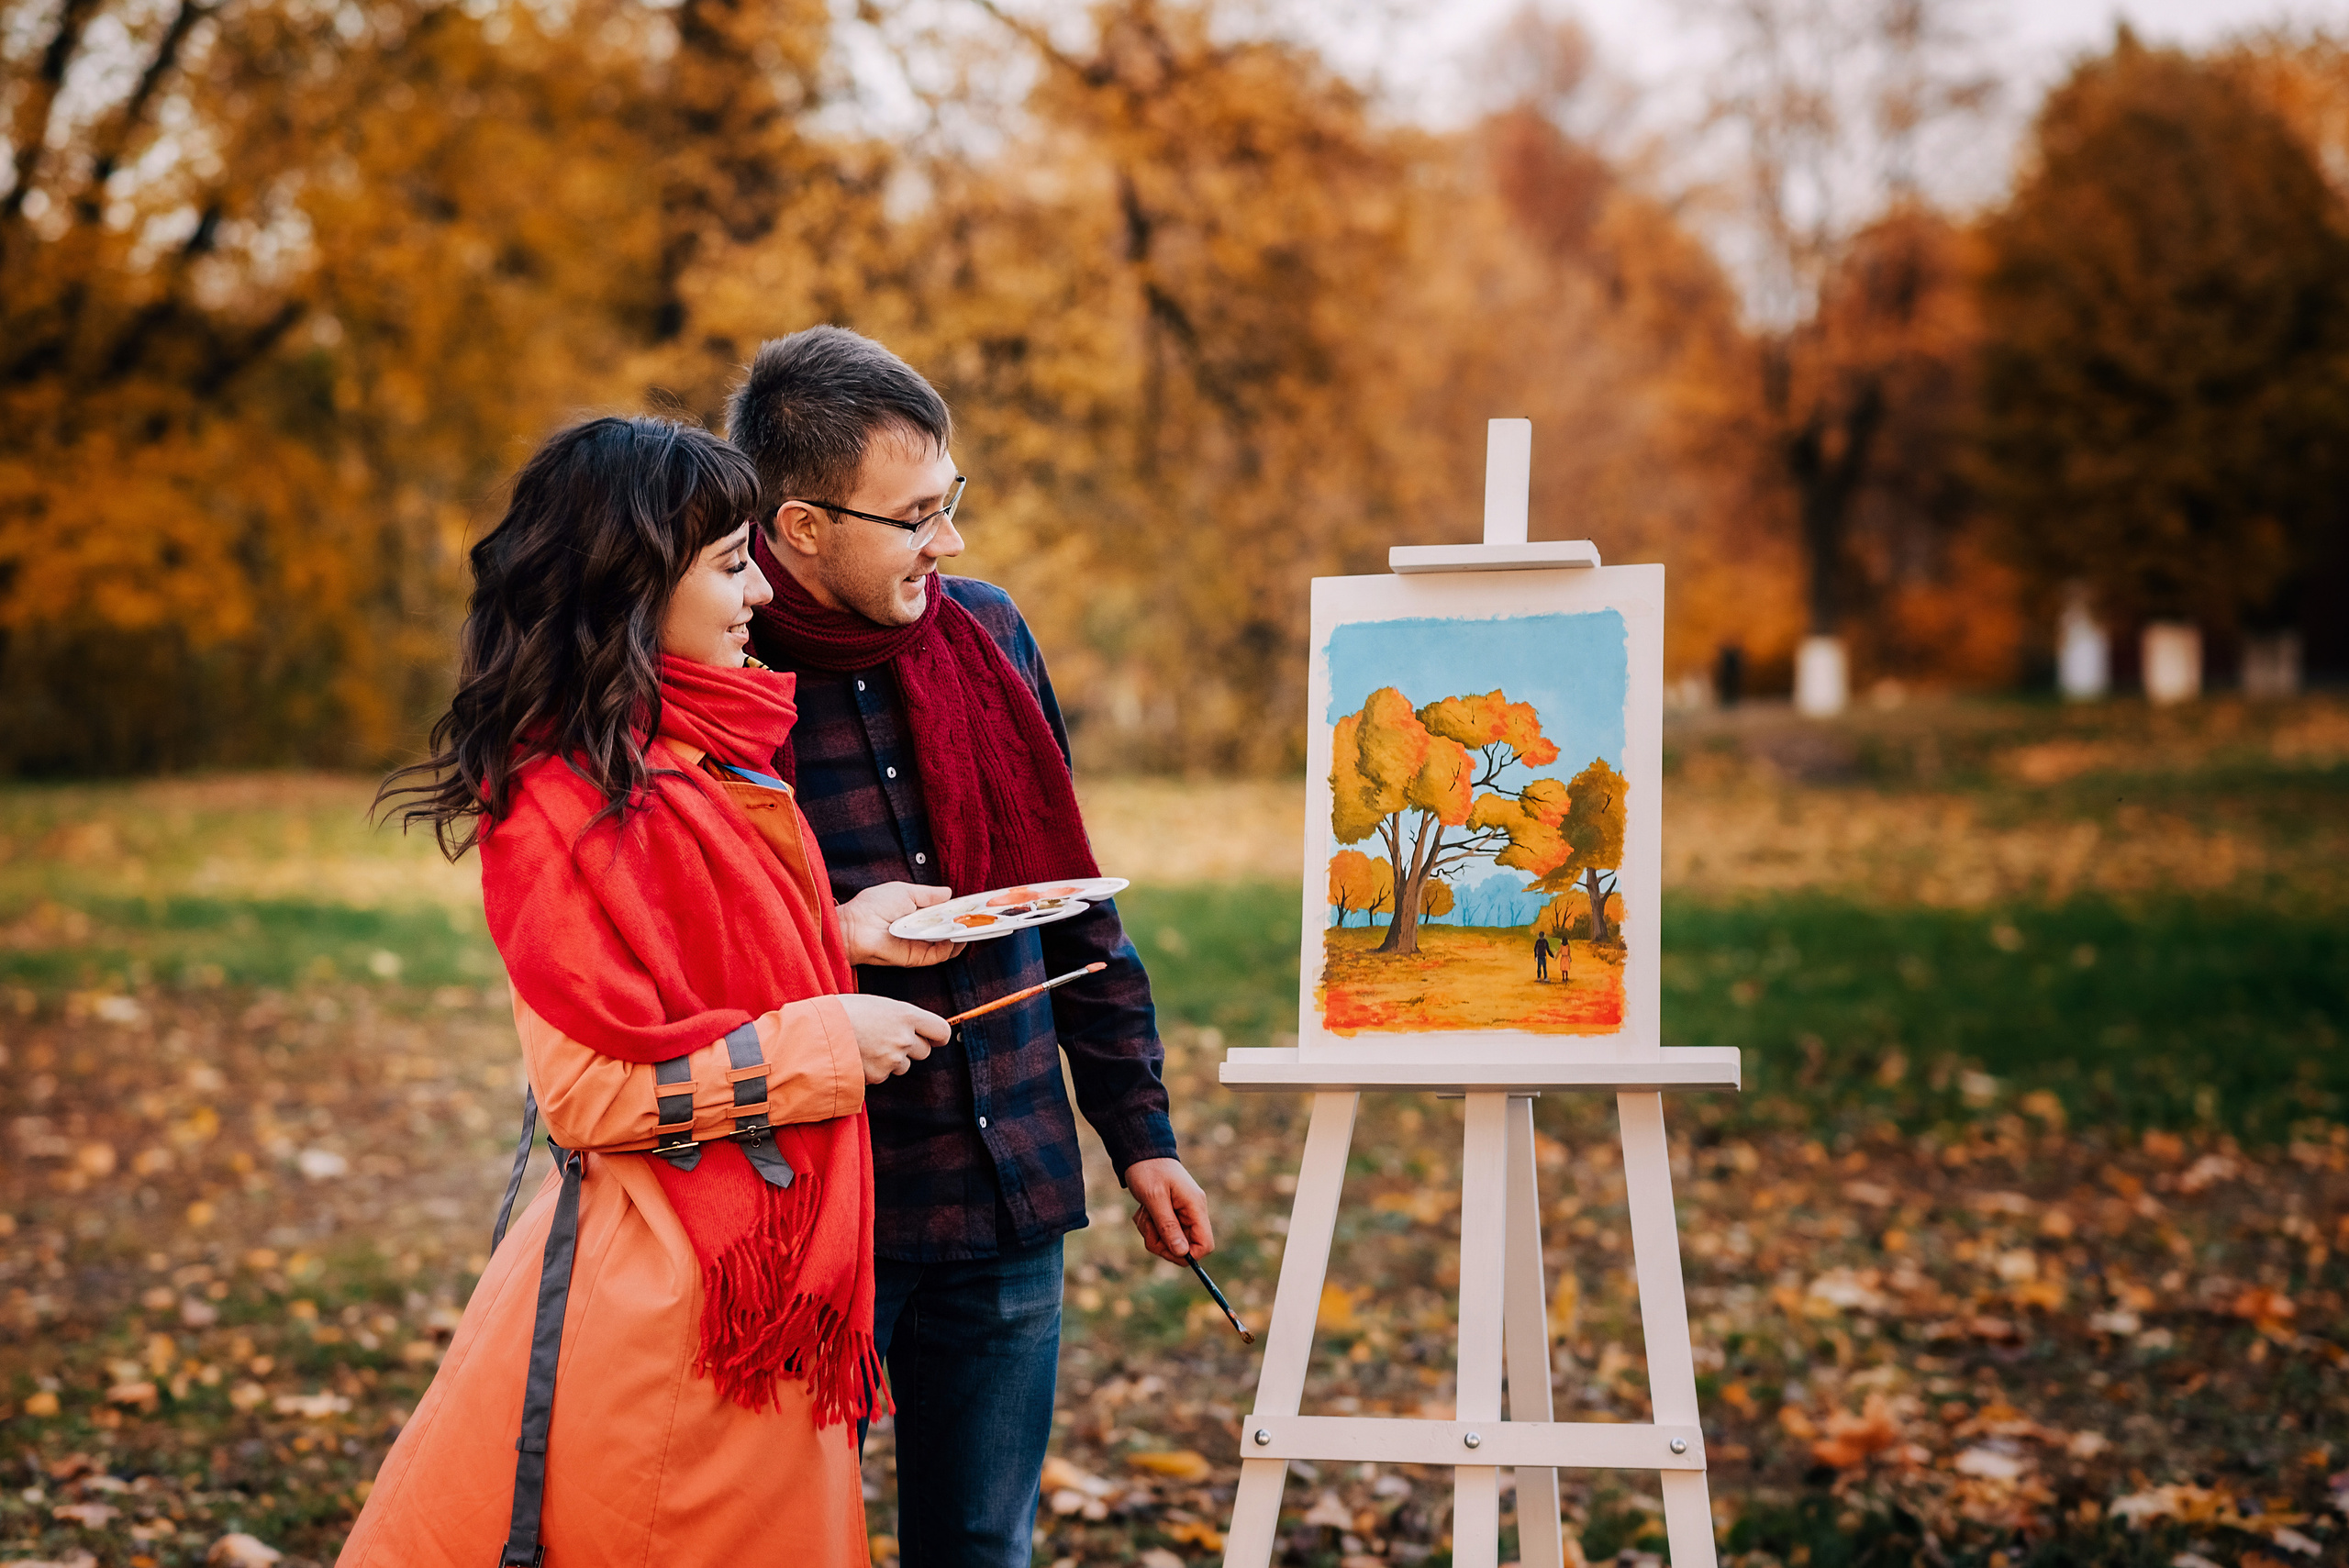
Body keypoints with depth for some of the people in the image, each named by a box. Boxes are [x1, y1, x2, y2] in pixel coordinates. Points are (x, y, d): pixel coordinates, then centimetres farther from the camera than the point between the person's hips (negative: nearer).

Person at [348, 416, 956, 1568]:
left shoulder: (708, 756, 10)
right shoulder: (565, 804, -17)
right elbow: (591, 1092, -18)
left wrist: (842, 933, 6)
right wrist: (824, 1041, -15)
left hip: (766, 1277, 8)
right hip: (660, 1289, -8)